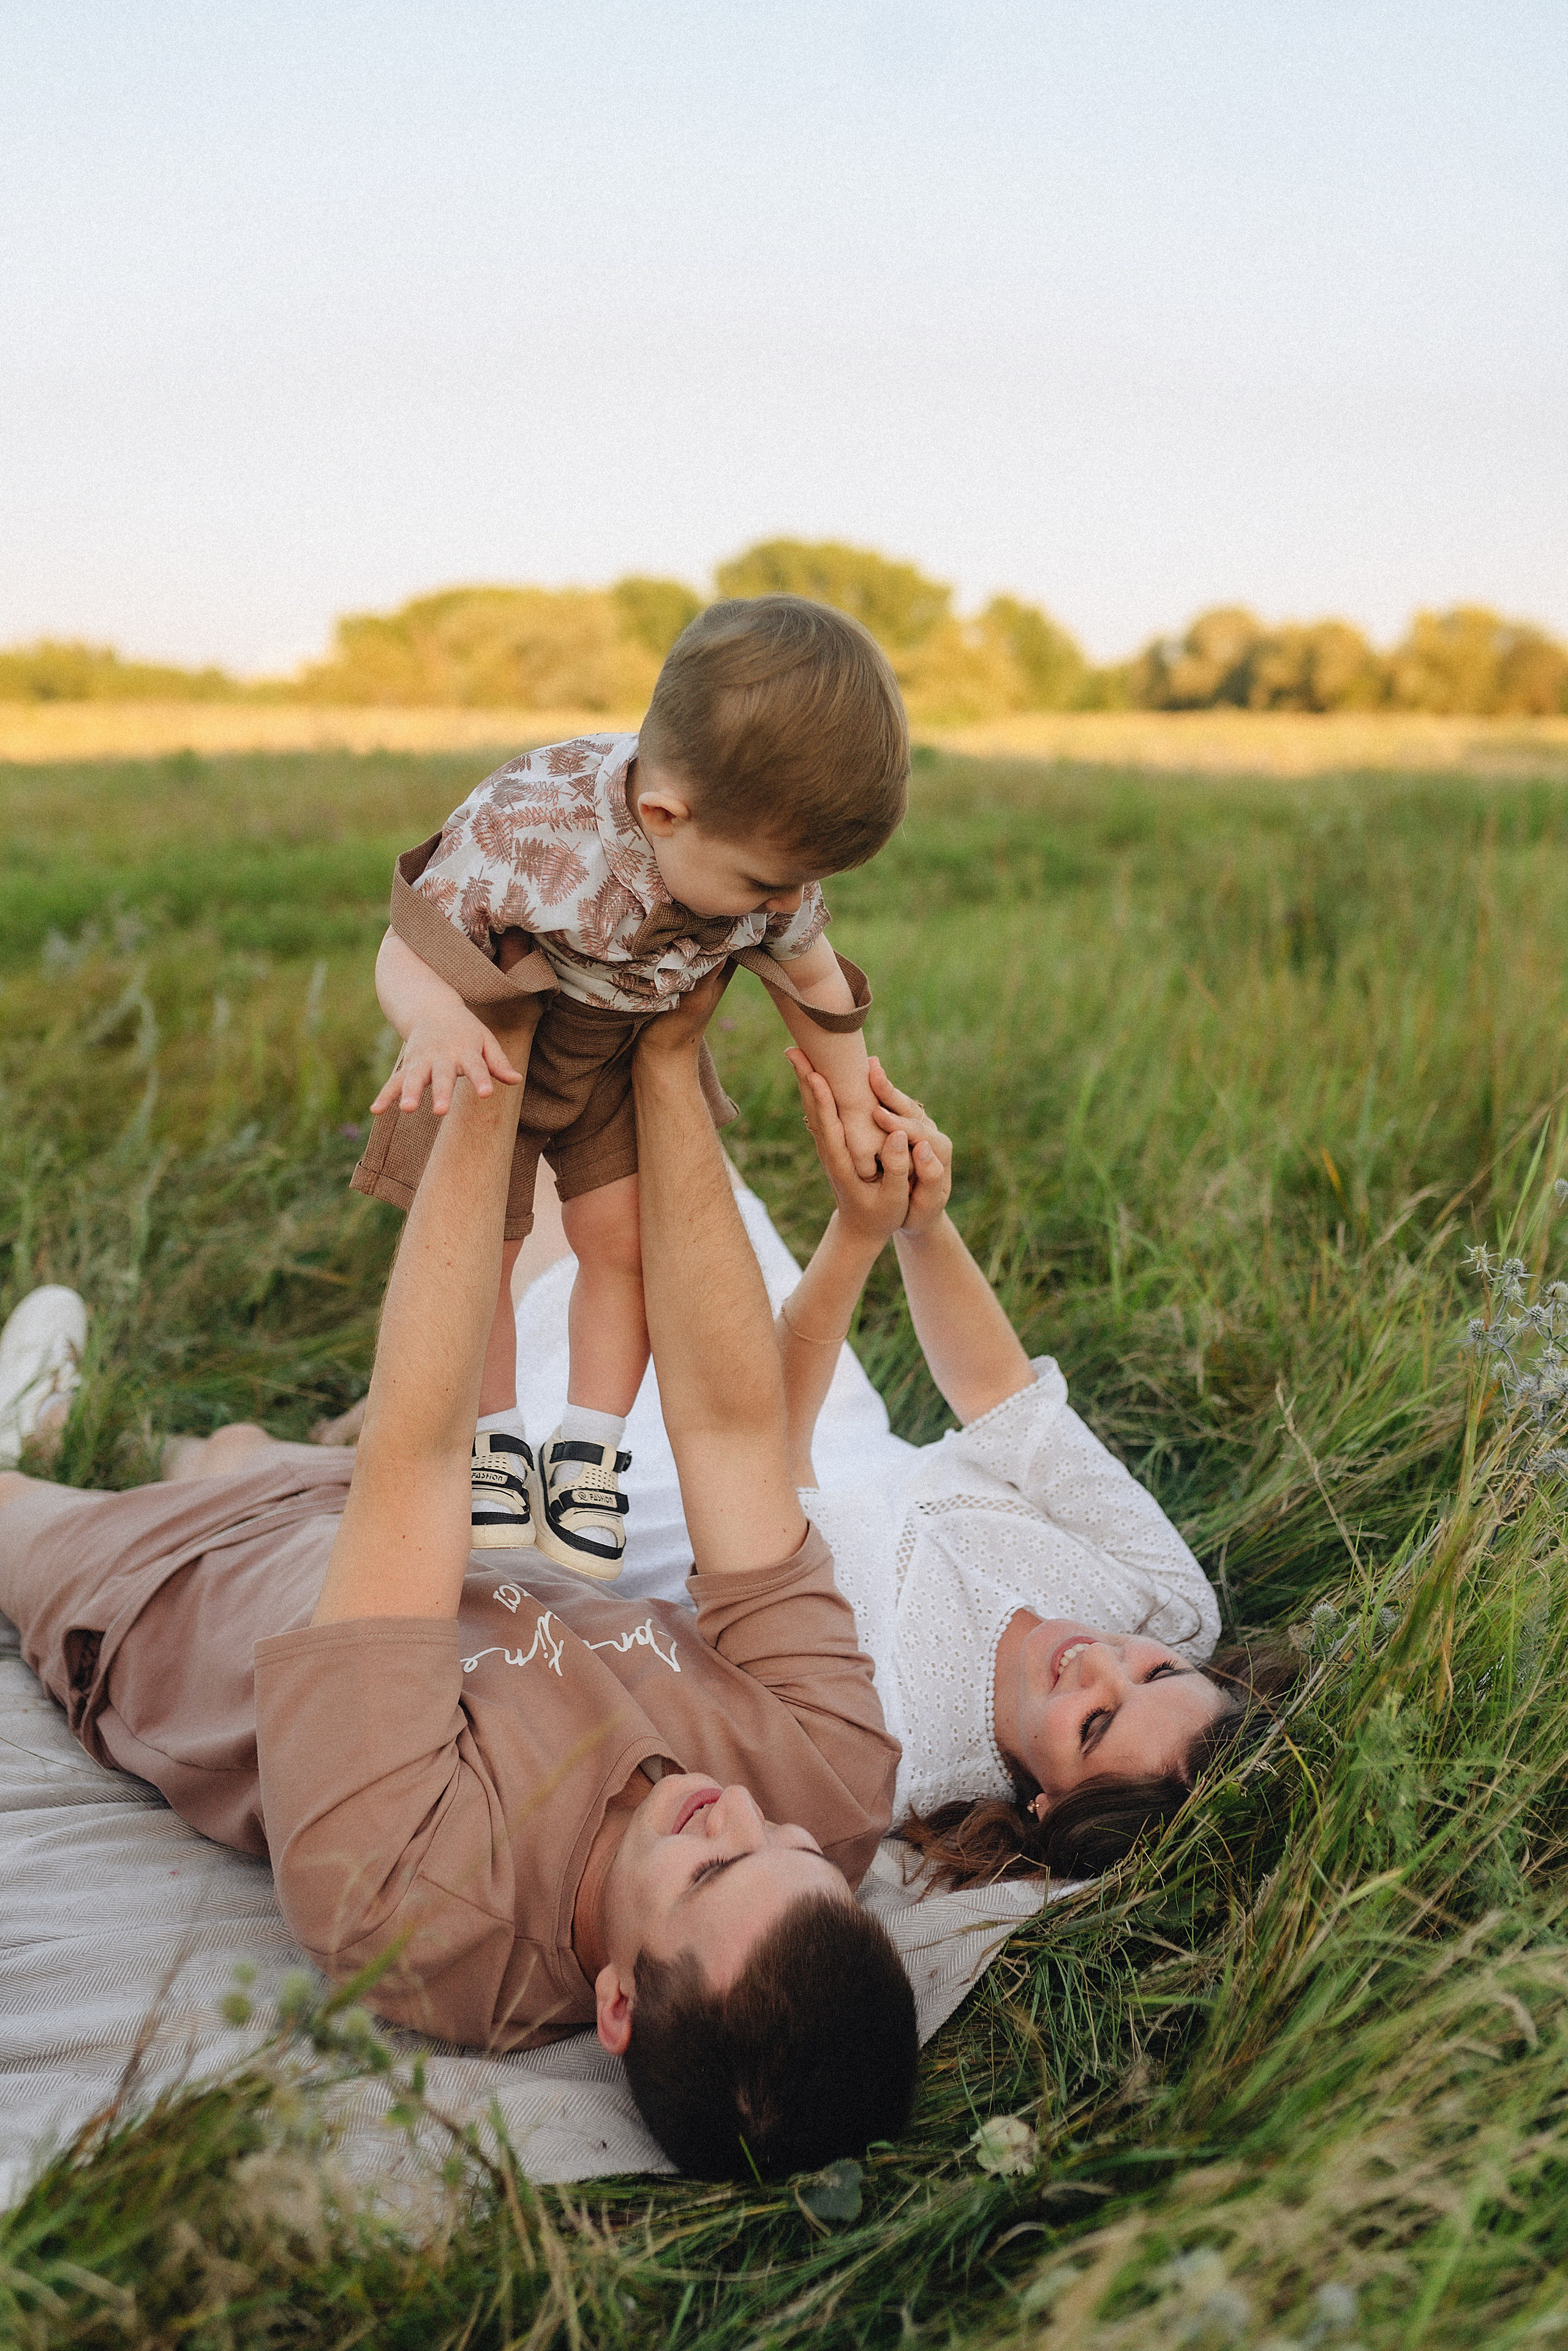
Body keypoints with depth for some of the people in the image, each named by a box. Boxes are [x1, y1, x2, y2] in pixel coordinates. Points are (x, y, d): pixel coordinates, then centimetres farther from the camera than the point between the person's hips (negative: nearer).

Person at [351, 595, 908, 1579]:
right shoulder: (522, 824, -40)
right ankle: (494, 1443, 24)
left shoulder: (766, 850, -26)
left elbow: (810, 976, -4)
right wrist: (438, 1020, -50)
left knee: (624, 1239, -2)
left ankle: (590, 1453, 15)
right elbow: (404, 951, -27)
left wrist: (854, 1107, 5)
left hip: (631, 1054, 3)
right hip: (489, 1045, -2)